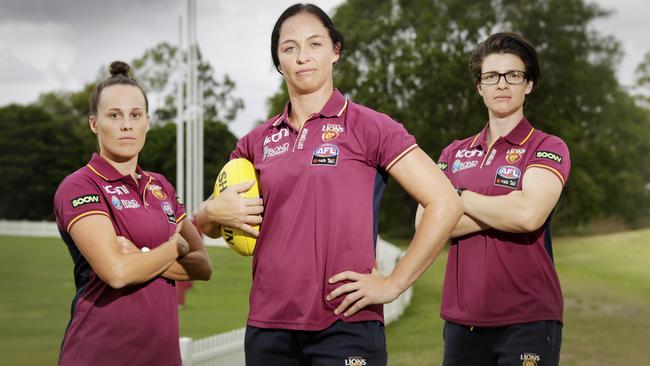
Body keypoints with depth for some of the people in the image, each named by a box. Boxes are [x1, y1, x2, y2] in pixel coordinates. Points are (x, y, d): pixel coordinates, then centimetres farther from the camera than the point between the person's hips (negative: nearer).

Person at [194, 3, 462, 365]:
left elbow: (445, 204, -7)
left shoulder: (367, 126, -3)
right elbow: (204, 222, 20)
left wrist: (394, 283, -9)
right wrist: (215, 212, -3)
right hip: (268, 326, 4)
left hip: (345, 326, -4)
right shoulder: (258, 141, 10)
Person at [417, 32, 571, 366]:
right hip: (461, 319, 4)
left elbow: (529, 214, -19)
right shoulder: (455, 154, 12)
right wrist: (506, 211, -10)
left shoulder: (547, 148, -1)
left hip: (527, 320, -4)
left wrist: (461, 198, -5)